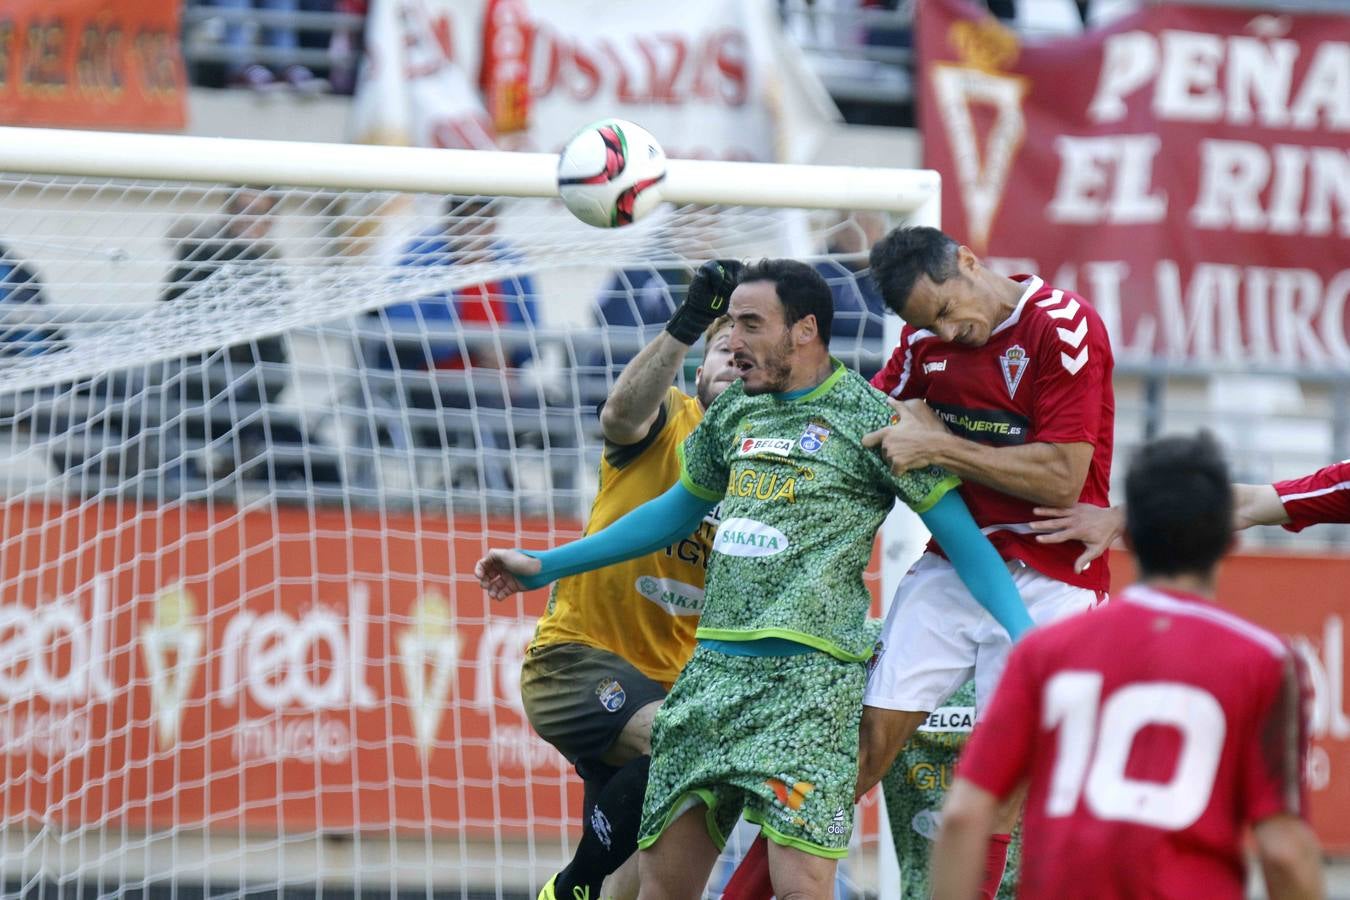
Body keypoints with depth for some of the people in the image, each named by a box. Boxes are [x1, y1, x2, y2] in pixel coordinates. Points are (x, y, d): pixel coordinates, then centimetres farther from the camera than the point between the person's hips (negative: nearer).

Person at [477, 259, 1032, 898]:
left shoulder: (867, 418, -2)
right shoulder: (734, 412, 17)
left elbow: (962, 537, -1)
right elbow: (679, 510, 31)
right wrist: (545, 566, 32)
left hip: (808, 671, -6)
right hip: (714, 665, 6)